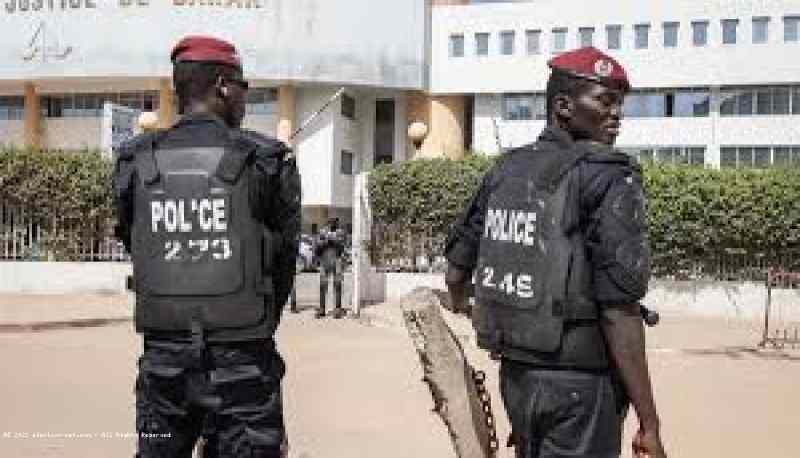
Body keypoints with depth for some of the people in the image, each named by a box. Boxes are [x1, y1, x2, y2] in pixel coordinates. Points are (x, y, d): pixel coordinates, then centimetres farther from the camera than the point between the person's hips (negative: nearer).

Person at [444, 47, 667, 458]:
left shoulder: (507, 168, 6)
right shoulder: (609, 178, -13)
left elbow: (456, 272, 14)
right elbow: (619, 309, -20)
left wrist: (459, 305, 37)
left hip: (515, 373, 7)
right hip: (578, 382, -6)